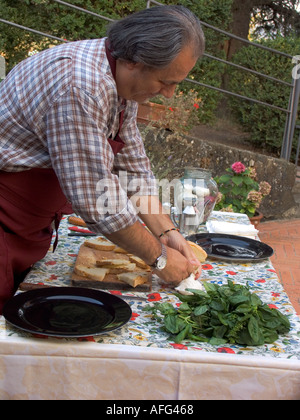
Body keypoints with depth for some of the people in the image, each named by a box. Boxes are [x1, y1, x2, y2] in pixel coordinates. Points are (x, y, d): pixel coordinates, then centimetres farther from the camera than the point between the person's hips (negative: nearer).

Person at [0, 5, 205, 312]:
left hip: (33, 229, 9)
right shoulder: (78, 83, -31)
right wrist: (158, 257, -18)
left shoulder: (123, 80, 0)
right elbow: (98, 198, -30)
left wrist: (167, 232, -2)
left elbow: (133, 167, 6)